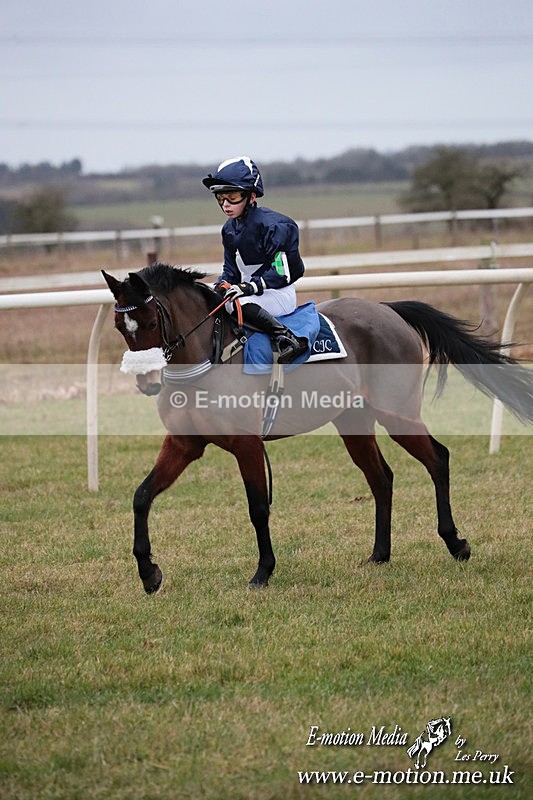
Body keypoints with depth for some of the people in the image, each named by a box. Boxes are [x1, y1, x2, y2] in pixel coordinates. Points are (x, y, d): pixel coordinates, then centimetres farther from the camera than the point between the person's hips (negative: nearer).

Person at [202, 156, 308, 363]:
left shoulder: (271, 224, -16)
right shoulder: (230, 229, 10)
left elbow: (281, 272, -19)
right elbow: (231, 270, 16)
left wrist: (250, 287, -27)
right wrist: (220, 286, -5)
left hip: (280, 295, -9)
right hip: (249, 291, 9)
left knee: (241, 304, -36)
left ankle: (287, 339, -35)